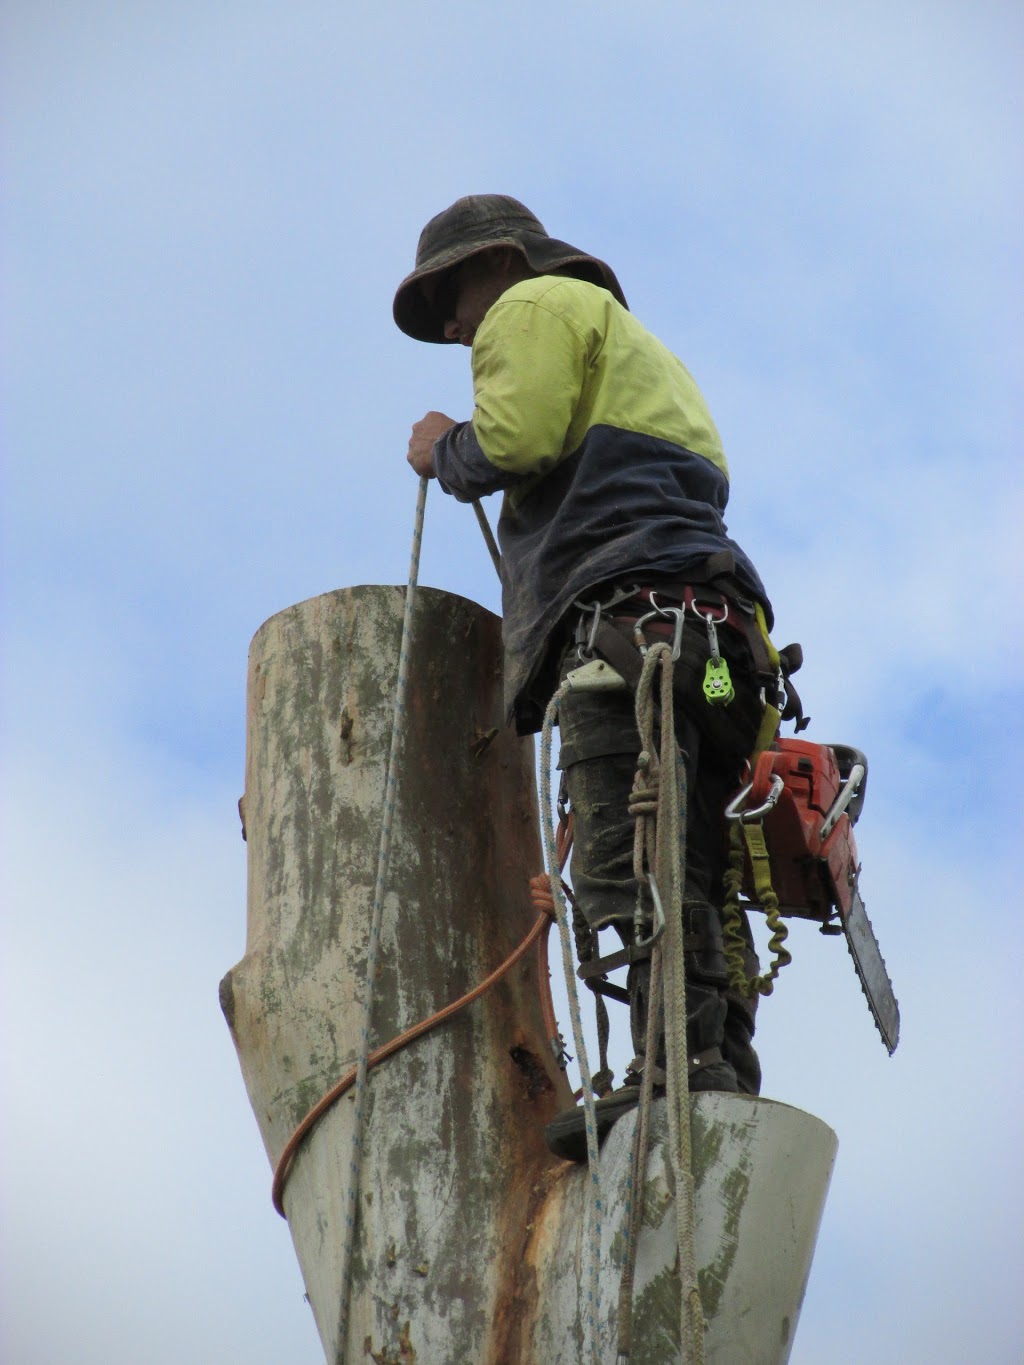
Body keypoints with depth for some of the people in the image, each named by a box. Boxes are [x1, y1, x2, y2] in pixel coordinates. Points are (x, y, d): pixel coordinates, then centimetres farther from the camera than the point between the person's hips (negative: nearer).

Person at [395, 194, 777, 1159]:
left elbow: (515, 438, -5)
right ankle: (729, 1094, -10)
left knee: (634, 861, -21)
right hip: (718, 635, 9)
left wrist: (442, 454, 15)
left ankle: (682, 1066, -33)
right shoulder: (642, 354, 42)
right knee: (693, 888, 0)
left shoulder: (540, 304, 14)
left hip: (629, 615, -9)